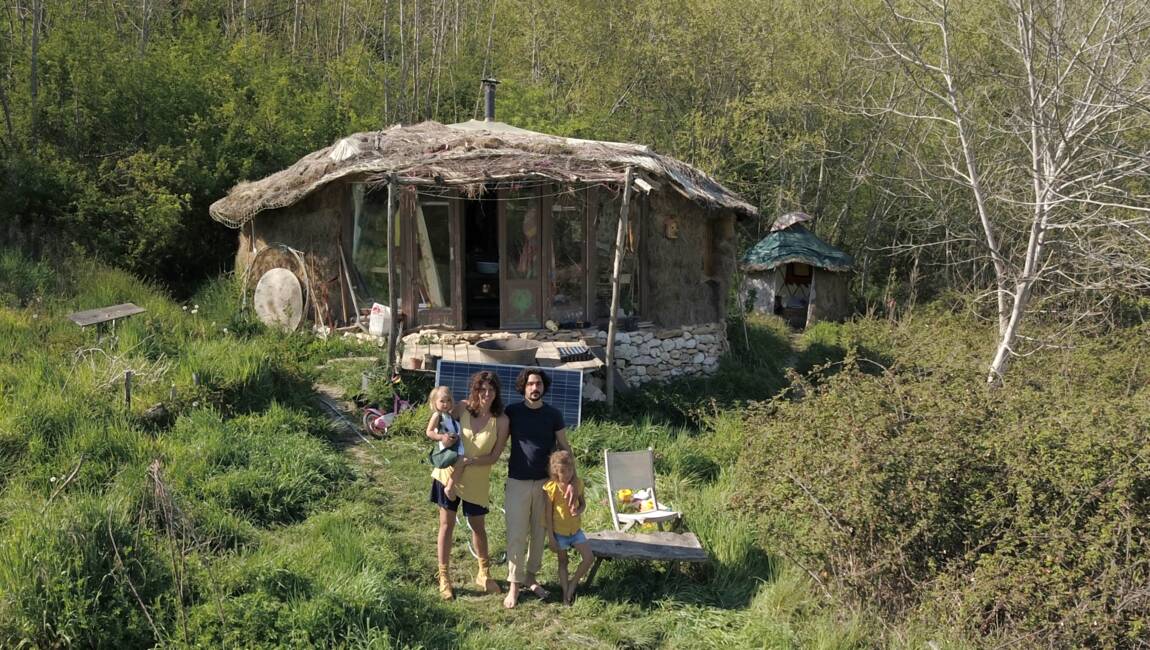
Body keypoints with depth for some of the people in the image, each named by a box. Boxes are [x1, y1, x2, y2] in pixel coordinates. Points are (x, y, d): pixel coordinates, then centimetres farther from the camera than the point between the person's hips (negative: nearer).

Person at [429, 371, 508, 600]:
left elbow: (494, 456, -11)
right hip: (449, 473, 0)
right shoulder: (463, 408, -10)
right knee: (446, 525, 5)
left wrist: (470, 461, -24)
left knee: (478, 527, 13)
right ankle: (444, 578, 17)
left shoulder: (501, 420, -13)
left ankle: (484, 574, 34)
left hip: (476, 480, 0)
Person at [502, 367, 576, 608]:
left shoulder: (553, 415, -1)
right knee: (516, 535, -2)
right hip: (517, 482, -2)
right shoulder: (511, 412, -3)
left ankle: (531, 577, 25)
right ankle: (514, 585, 5)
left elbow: (564, 448, 2)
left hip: (545, 482, 2)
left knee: (539, 533, 10)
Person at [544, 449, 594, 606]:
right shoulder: (552, 487, -18)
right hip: (559, 531, -3)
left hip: (576, 529, 4)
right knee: (563, 562, 11)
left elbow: (583, 503, 7)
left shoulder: (577, 483, -7)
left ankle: (572, 583, 16)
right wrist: (551, 537, -12)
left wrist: (578, 510, -18)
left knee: (589, 557, -3)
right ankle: (565, 593, 21)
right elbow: (549, 513, -13)